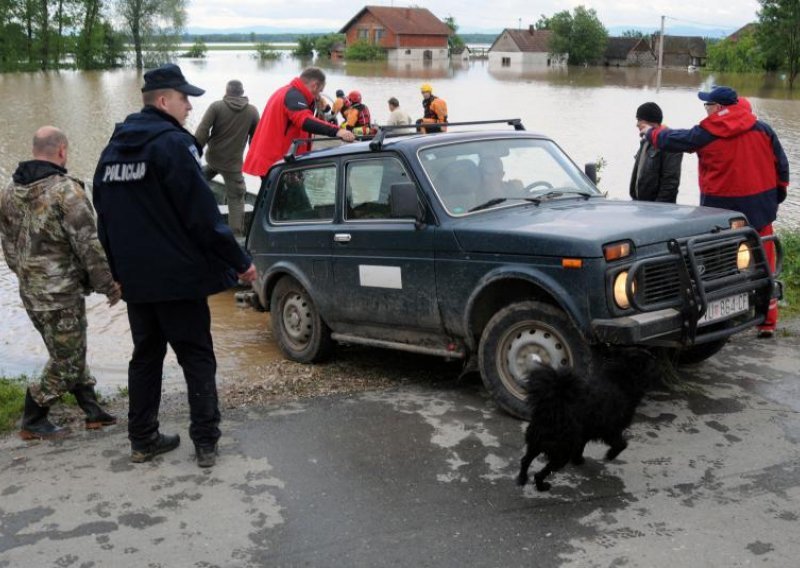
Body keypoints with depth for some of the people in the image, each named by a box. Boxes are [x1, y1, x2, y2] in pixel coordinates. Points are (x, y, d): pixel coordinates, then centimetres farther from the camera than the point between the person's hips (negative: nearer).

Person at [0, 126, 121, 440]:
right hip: (61, 294, -8)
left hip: (30, 292, 8)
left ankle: (92, 410, 26)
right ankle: (33, 421, 15)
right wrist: (108, 284, -7)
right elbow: (89, 244, -17)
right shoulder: (65, 190, -18)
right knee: (66, 361, 5)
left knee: (70, 353, 19)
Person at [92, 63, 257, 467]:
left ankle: (142, 440, 19)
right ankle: (205, 441, 4)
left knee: (145, 357, 15)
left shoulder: (113, 150, 11)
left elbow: (105, 220, 16)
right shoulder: (172, 144, -14)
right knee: (197, 358, 3)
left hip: (135, 279, 7)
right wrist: (239, 262, -11)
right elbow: (202, 215, -18)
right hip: (178, 277, -7)